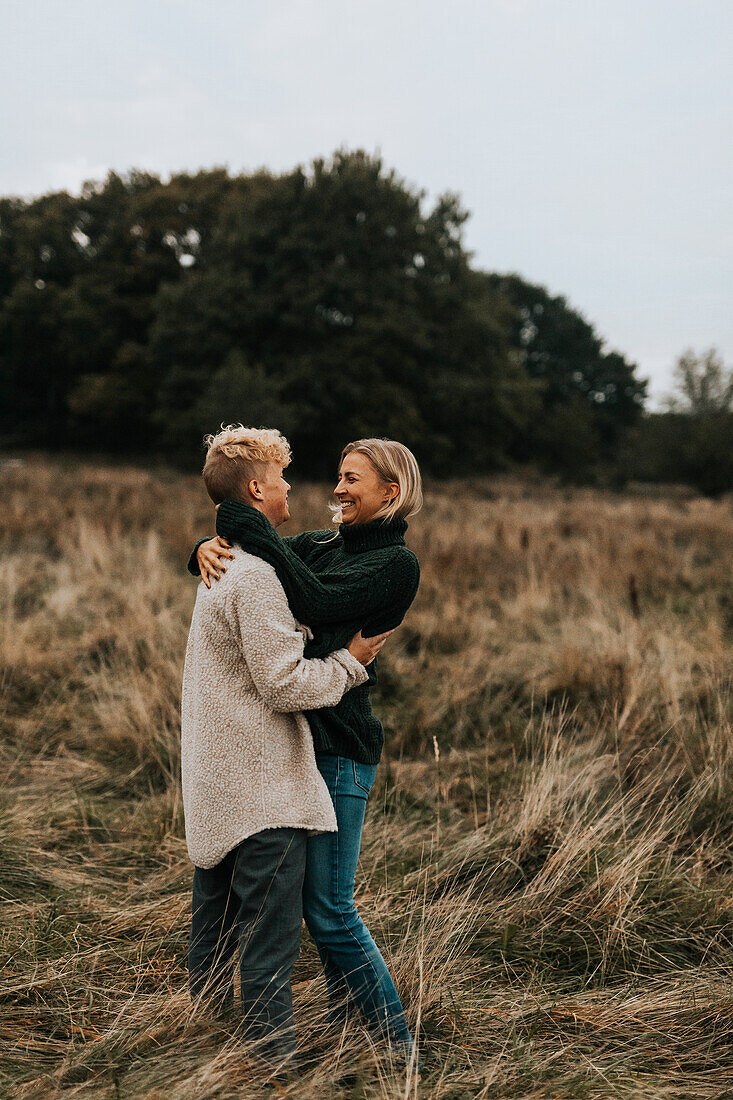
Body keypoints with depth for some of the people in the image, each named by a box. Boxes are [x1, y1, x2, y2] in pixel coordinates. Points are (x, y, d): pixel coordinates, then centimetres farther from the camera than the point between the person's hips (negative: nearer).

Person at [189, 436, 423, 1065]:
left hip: (339, 747, -8)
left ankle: (396, 1044, 11)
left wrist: (252, 532, -19)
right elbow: (235, 545, 13)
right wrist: (209, 547, -11)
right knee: (316, 898, 16)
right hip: (292, 735, 8)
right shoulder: (321, 544, 15)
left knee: (328, 908, -4)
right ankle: (347, 1018, 33)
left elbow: (315, 602, -22)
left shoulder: (397, 563, -8)